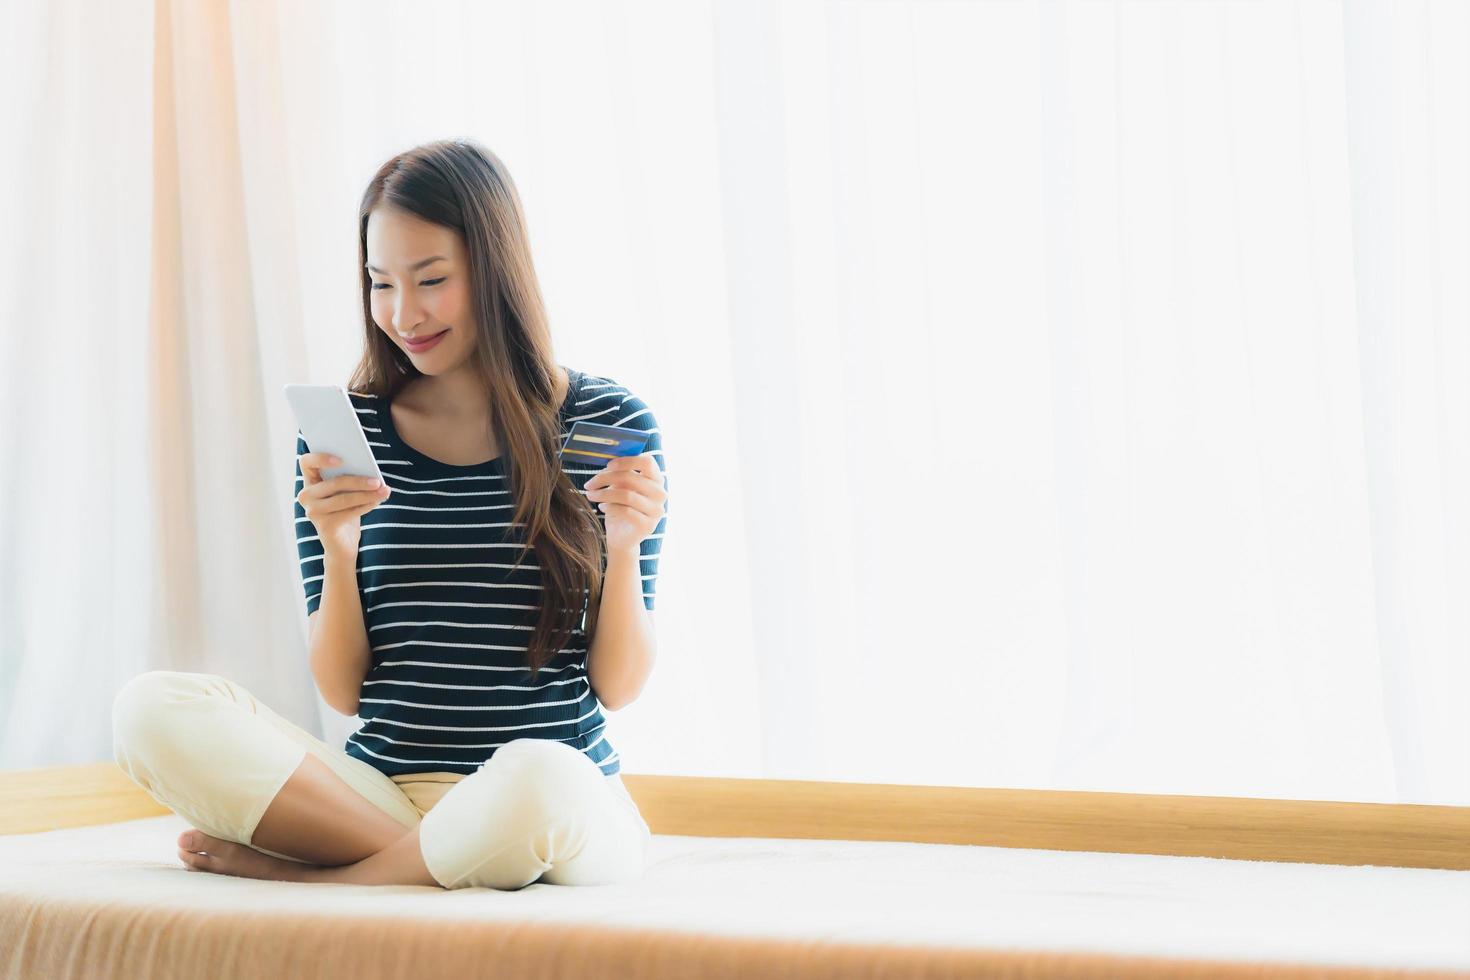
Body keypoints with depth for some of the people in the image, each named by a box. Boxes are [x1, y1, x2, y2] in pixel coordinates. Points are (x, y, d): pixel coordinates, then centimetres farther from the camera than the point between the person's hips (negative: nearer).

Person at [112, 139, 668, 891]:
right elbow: (342, 693, 6)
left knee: (537, 779, -41)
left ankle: (302, 869, -13)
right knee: (152, 709, -21)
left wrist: (625, 547, -12)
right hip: (383, 788, 3)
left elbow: (617, 687, 4)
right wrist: (338, 549, -10)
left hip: (565, 802, -2)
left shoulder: (607, 426, 3)